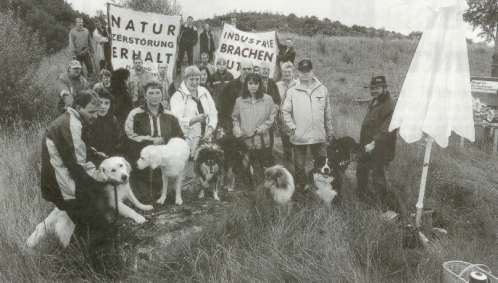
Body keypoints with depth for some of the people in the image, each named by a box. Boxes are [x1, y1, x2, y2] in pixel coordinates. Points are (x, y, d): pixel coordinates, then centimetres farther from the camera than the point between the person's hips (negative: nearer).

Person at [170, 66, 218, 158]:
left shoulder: (204, 92, 12)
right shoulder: (178, 96, -3)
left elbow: (213, 113, 11)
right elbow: (177, 120, -15)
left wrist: (210, 129, -5)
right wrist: (195, 119, -29)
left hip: (206, 139, 4)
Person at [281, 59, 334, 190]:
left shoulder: (322, 89, 5)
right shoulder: (292, 91, 0)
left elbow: (327, 112, 9)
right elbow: (285, 111, 1)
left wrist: (330, 131, 11)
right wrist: (291, 126, -11)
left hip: (318, 135, 1)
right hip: (298, 136, -1)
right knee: (299, 166, 10)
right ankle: (300, 188, 26)